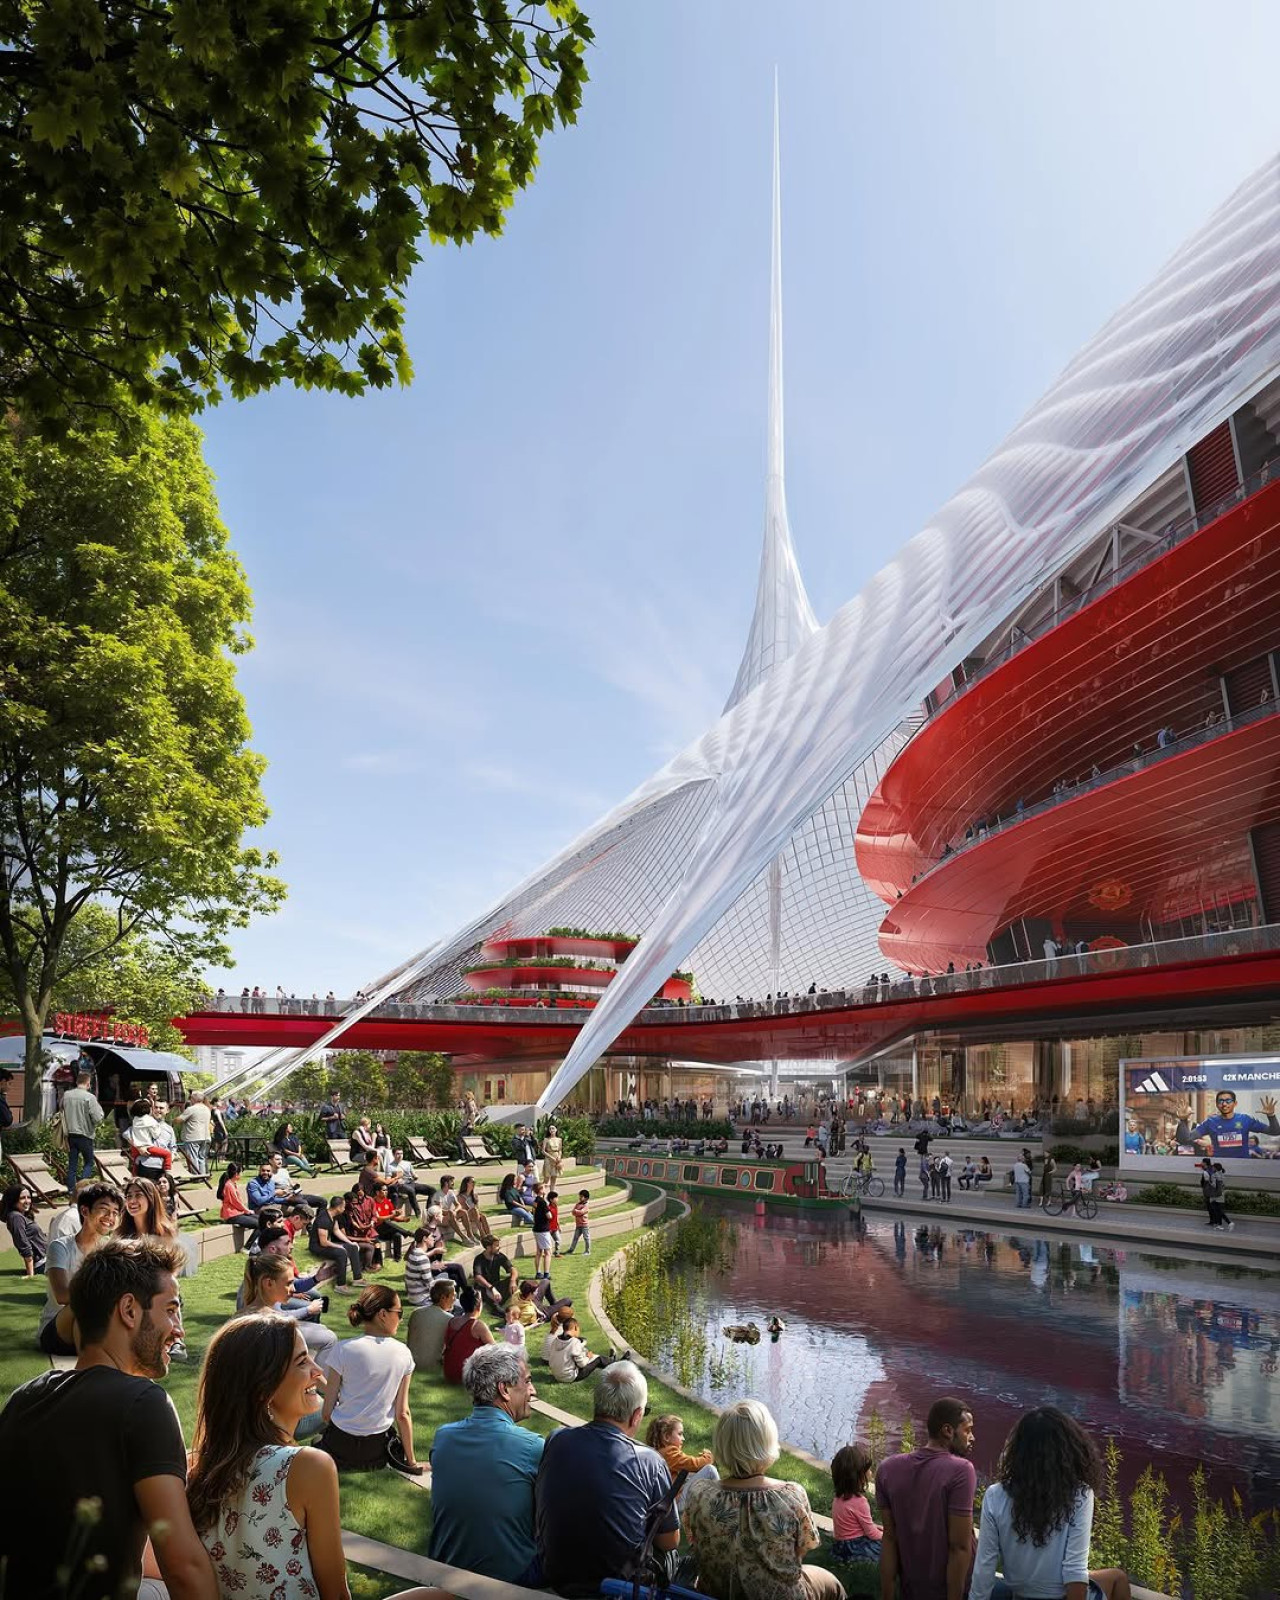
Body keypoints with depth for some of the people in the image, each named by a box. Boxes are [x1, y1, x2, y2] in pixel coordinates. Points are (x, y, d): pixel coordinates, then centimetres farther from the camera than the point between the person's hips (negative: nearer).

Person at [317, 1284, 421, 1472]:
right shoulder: (403, 1353, -6)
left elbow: (327, 1412, -7)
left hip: (341, 1450, -2)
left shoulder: (342, 1349, -12)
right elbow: (403, 1413, -1)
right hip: (377, 1451, 3)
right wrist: (411, 1462, 9)